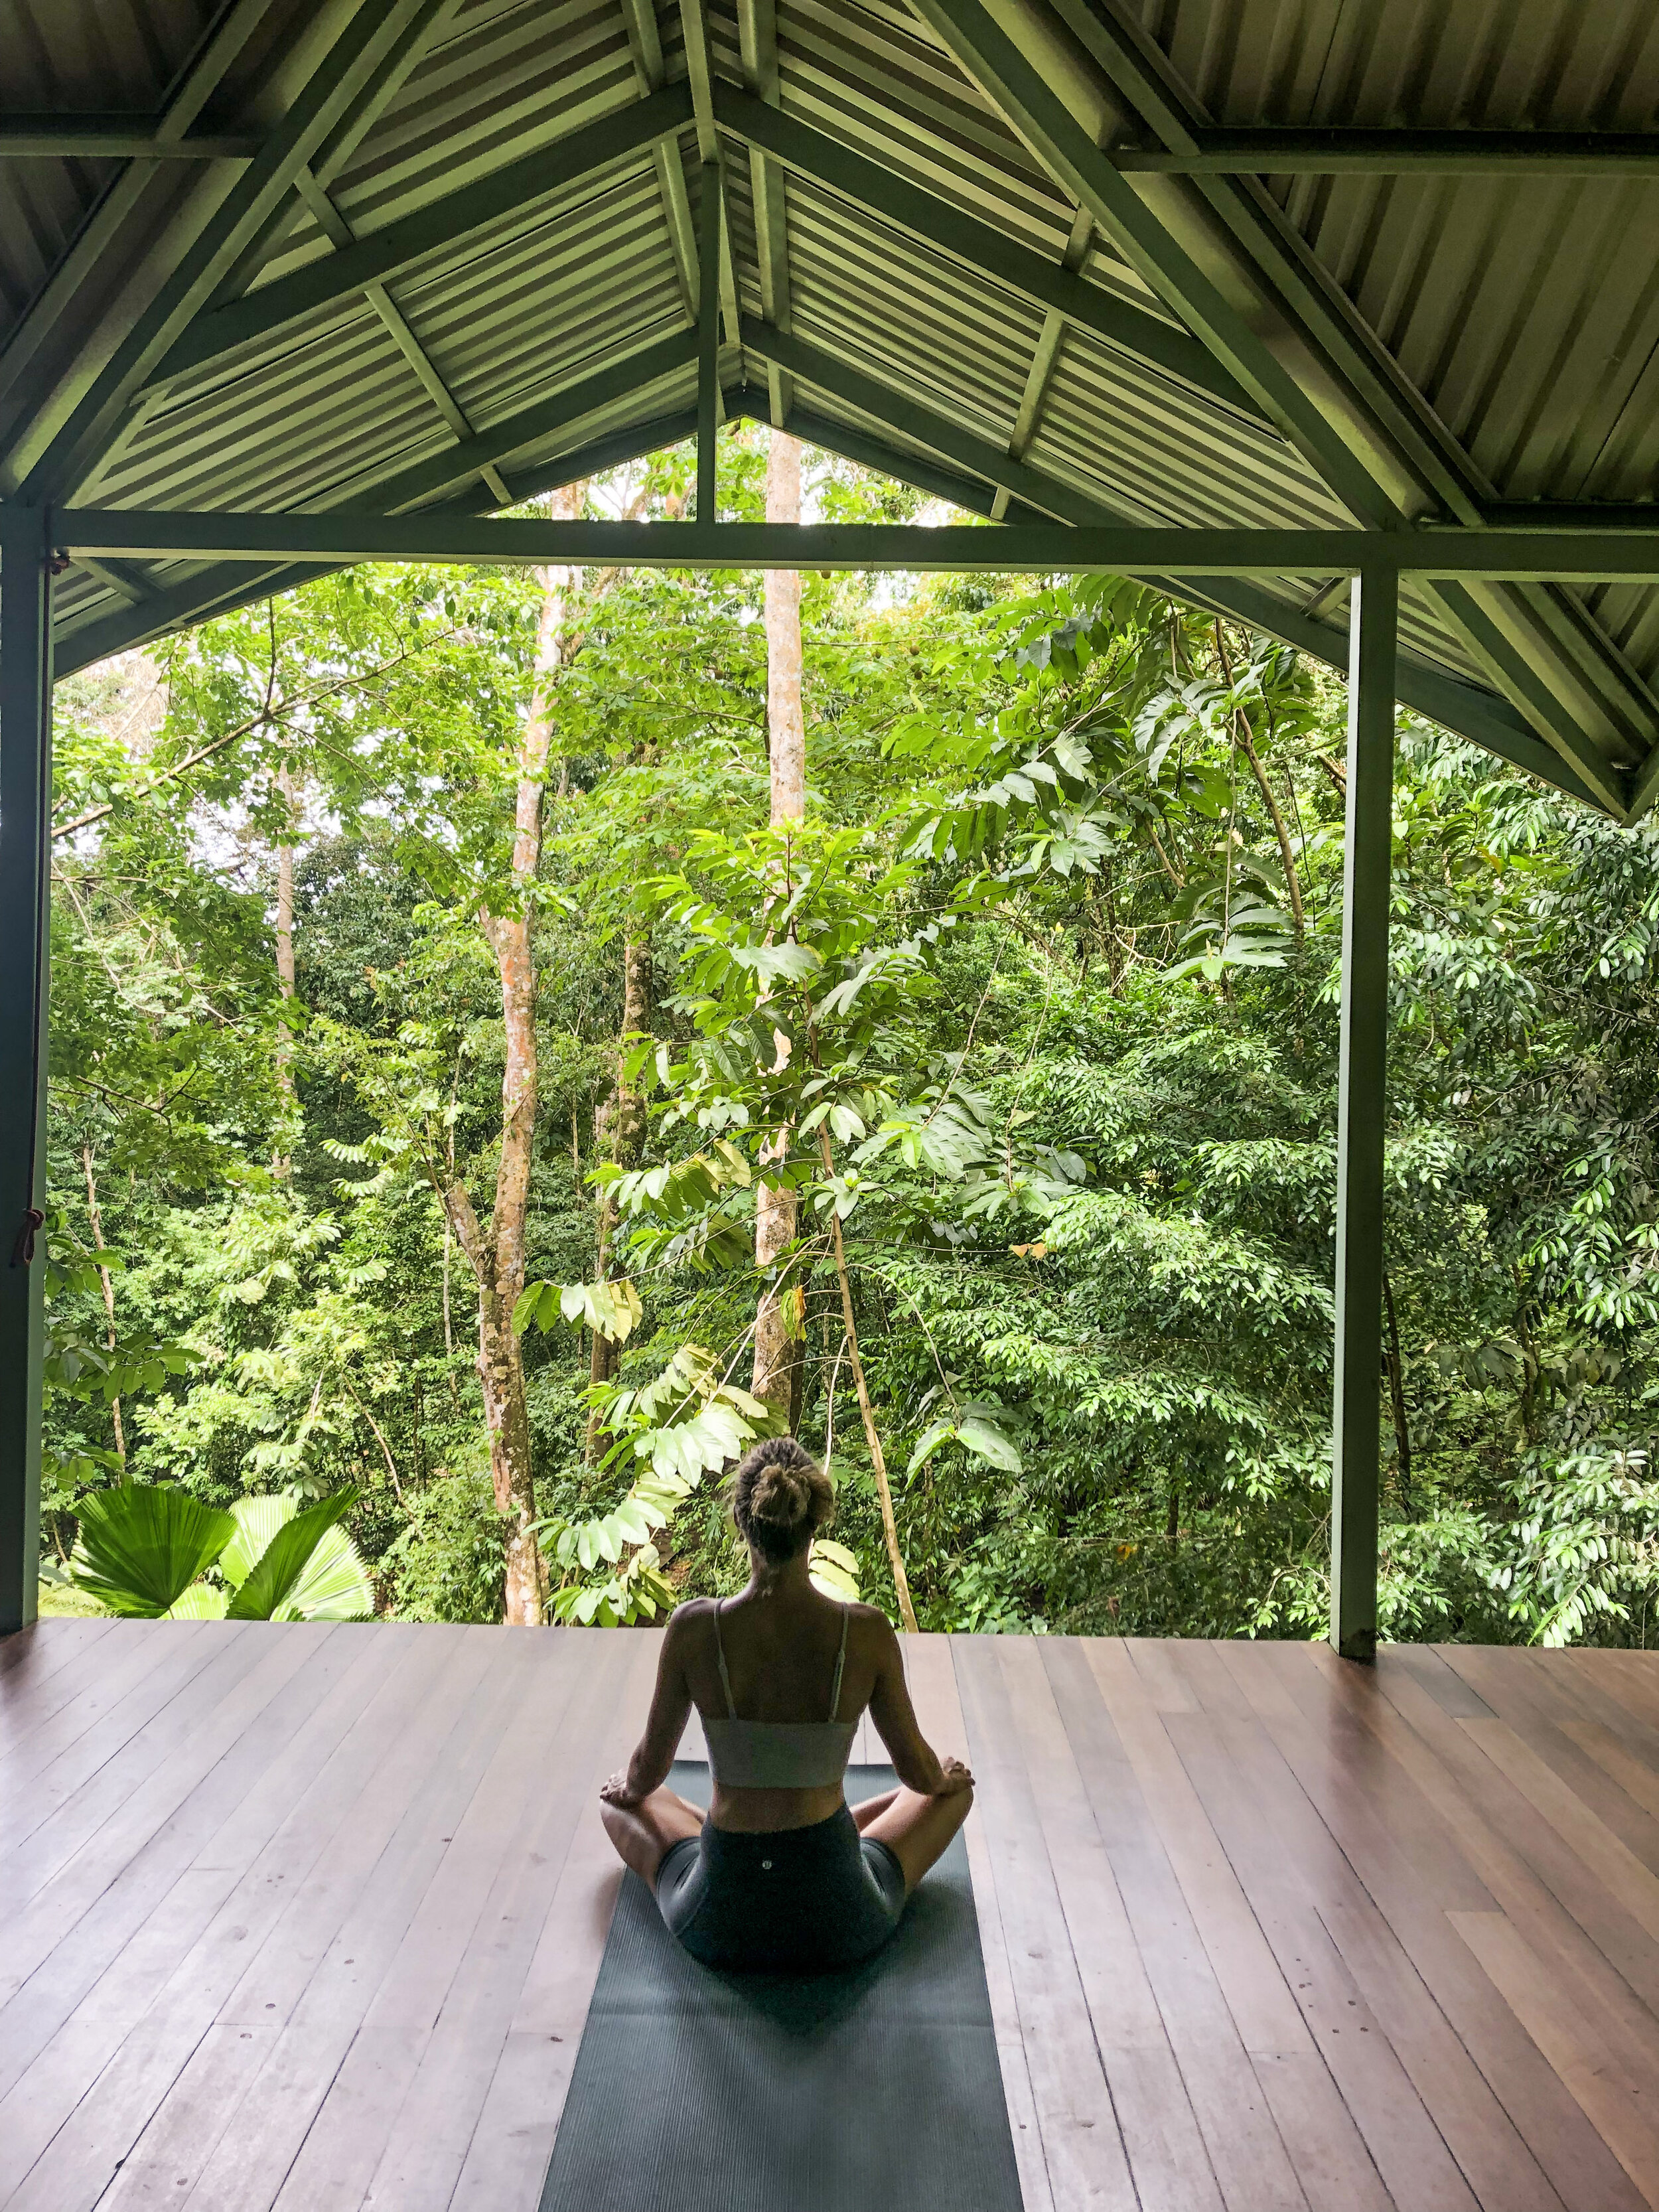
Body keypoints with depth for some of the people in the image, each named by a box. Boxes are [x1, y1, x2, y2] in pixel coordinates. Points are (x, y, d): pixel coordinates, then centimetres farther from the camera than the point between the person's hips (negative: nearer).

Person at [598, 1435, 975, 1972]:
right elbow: (918, 1771, -1)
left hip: (719, 1924, 1)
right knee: (955, 1791, 29)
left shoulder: (694, 1628, -16)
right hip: (840, 1923, -1)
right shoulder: (866, 1632, -17)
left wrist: (628, 1788, 26)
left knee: (617, 1802, 32)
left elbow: (648, 1768, 1)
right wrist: (945, 1776, 24)